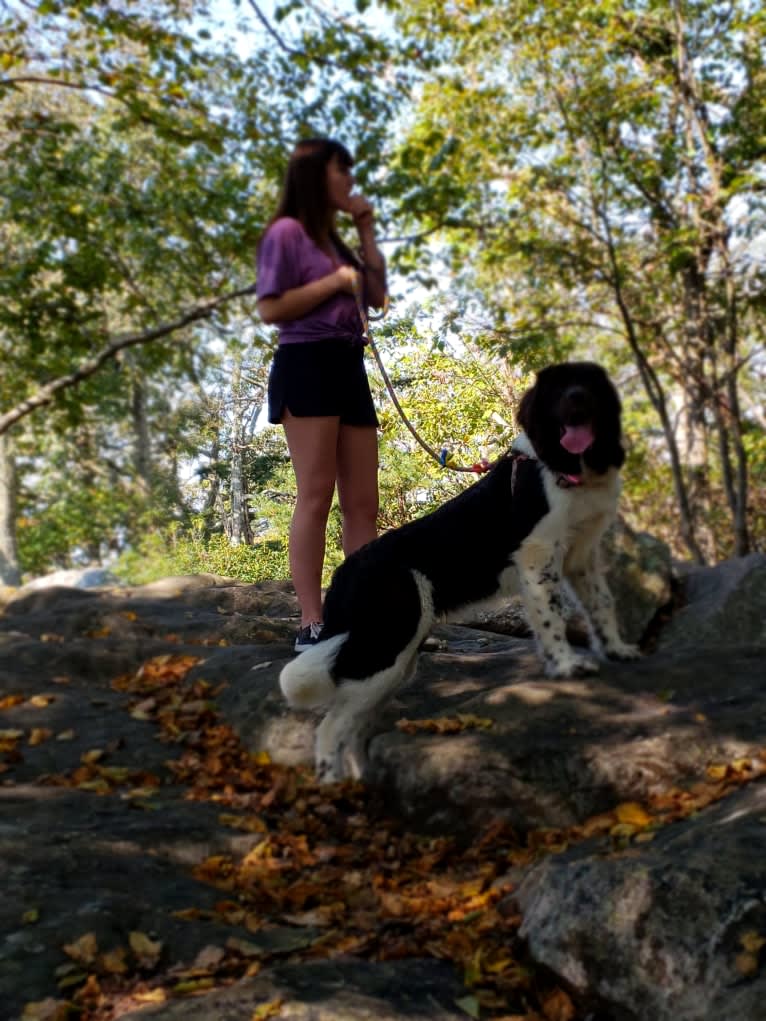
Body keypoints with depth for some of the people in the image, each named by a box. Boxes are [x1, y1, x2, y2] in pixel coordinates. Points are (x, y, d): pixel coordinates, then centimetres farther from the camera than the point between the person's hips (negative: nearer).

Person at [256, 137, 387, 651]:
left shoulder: (336, 241, 25)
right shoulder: (287, 232, 0)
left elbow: (378, 296, 20)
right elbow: (270, 308, -9)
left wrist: (367, 232, 18)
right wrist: (333, 282, -10)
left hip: (349, 368, 8)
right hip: (307, 365, -8)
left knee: (364, 502, 2)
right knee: (316, 496, -12)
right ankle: (312, 625, -11)